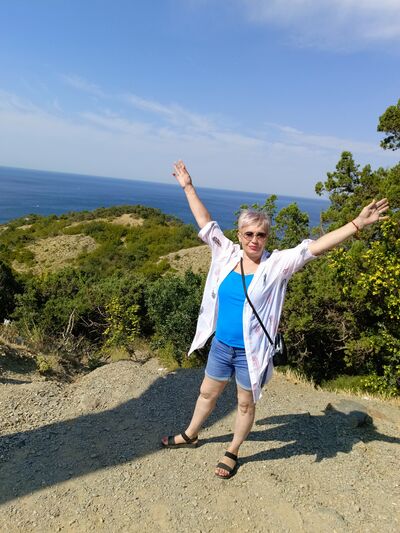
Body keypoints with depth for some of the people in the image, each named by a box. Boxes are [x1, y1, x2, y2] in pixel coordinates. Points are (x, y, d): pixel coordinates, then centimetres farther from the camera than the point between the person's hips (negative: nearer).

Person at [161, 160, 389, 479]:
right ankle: (190, 435, 48)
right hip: (221, 346, 4)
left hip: (251, 351, -3)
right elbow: (205, 223, 4)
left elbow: (315, 247, -21)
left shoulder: (277, 264, -13)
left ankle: (232, 453, 41)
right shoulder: (227, 254, -4)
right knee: (208, 393, 23)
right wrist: (188, 187, 9)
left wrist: (358, 224, -30)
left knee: (246, 404, 17)